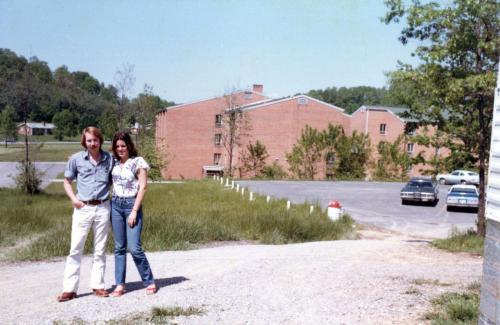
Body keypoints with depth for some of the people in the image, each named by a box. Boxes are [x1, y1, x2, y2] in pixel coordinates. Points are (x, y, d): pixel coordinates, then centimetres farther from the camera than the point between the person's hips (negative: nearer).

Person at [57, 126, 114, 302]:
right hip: (83, 208, -1)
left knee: (100, 249, 8)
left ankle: (98, 285, 17)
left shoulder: (109, 159, 3)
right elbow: (67, 181, 8)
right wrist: (74, 199, -6)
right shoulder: (76, 159, 0)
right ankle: (69, 289, 4)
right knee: (76, 248, -1)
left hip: (103, 207, 1)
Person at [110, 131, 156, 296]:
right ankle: (119, 284, 13)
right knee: (119, 247, 7)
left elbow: (142, 187, -9)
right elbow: (112, 184, 15)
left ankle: (149, 282, 7)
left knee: (134, 247, -8)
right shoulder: (114, 163, 9)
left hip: (132, 205, -5)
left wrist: (134, 211, -13)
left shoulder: (138, 162, -6)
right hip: (115, 205, 5)